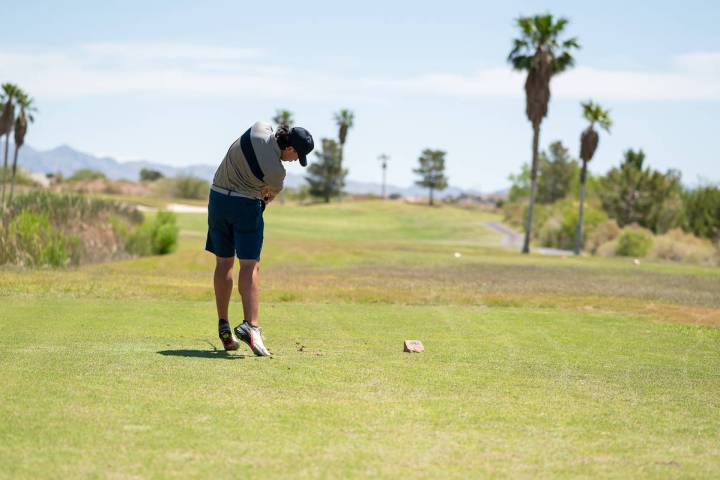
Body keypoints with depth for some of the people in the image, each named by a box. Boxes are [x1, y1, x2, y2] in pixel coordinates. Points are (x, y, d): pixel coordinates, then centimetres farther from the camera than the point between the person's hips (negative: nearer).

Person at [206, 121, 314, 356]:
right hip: (246, 205, -7)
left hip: (218, 198, 7)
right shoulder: (277, 171, -19)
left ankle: (223, 327, 16)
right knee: (250, 266, -10)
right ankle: (250, 325, -26)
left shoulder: (260, 128, -7)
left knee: (224, 263, 12)